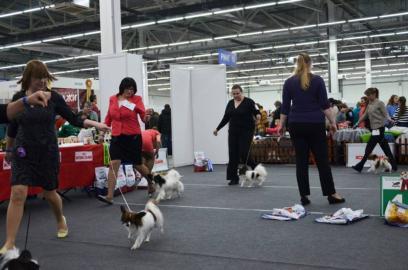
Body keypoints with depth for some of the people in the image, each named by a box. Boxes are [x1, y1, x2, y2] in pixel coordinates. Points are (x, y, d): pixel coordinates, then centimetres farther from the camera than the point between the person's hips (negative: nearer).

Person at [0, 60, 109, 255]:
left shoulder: (54, 97, -3)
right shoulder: (18, 97, 0)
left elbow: (73, 119, 2)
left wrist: (95, 124, -9)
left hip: (48, 152, 0)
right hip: (23, 153, 0)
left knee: (50, 193, 11)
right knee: (17, 194, -11)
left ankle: (60, 220, 44)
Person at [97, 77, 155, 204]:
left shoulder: (136, 99, -4)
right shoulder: (113, 99, 7)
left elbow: (144, 117, -10)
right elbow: (109, 117, 19)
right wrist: (103, 131, 14)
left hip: (133, 137, -2)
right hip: (117, 137, 3)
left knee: (137, 165, 9)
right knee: (113, 164, -10)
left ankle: (151, 183, 39)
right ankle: (109, 196, -9)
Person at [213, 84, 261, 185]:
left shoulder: (249, 102, -7)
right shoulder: (230, 103, 10)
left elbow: (256, 112, -12)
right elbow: (226, 118, 14)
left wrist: (258, 115, -35)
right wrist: (217, 128, 11)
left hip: (246, 132, -5)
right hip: (233, 132, 6)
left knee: (243, 154, -10)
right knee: (233, 154, 1)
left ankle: (255, 169, 16)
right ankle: (234, 178, 6)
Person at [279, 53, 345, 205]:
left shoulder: (289, 82, 2)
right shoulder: (317, 80, -2)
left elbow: (285, 107, 2)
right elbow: (325, 104, -5)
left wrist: (282, 125, 10)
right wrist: (332, 122, 1)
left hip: (296, 124, 2)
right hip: (315, 124, -1)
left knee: (301, 161, 5)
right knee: (322, 159, 4)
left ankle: (304, 196, 5)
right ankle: (331, 195, 9)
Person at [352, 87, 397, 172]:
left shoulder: (380, 103, -7)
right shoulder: (369, 104, 14)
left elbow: (386, 114, -11)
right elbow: (365, 115, 22)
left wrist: (389, 120, -31)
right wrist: (357, 123, 24)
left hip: (379, 128, -8)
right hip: (374, 128, 8)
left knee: (369, 147, -4)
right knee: (385, 147, 9)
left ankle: (360, 166, 1)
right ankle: (393, 166, 14)